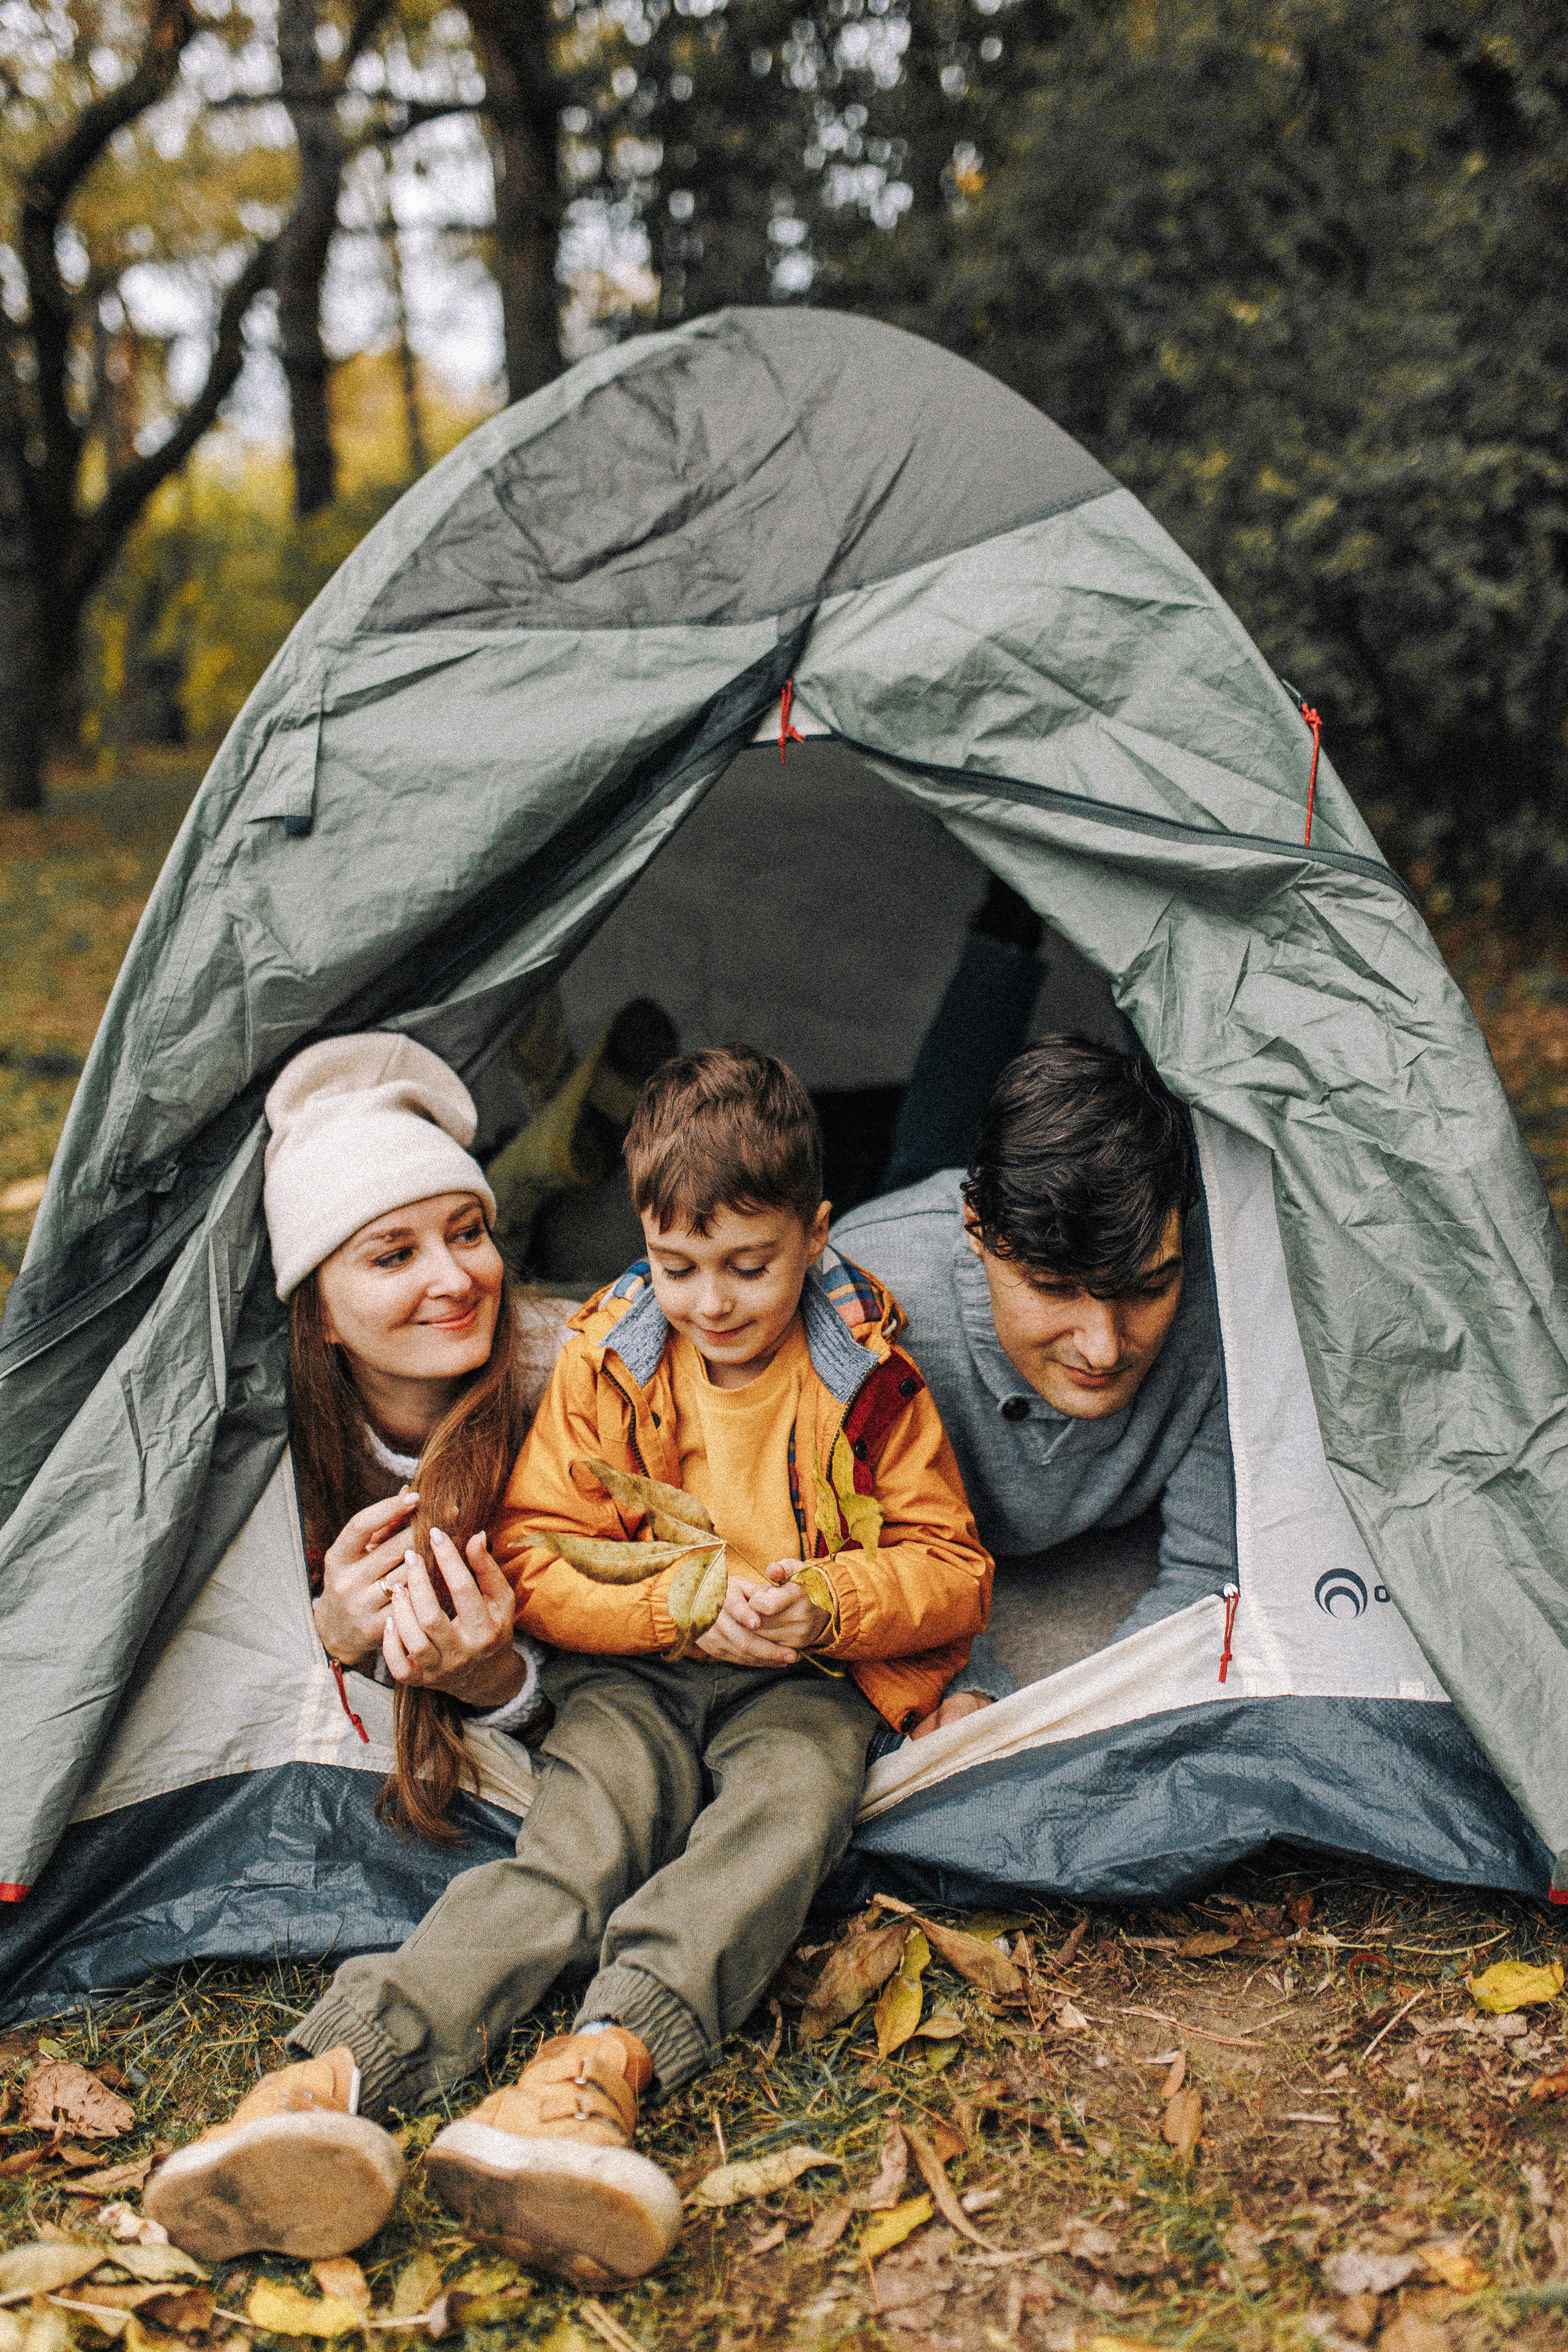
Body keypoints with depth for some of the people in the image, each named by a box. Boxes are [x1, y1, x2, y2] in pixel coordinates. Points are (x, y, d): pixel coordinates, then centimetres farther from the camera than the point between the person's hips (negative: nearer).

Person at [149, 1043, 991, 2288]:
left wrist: (821, 1603, -19)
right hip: (634, 1673, 0)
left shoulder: (868, 1377, -3)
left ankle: (605, 2056, -54)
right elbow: (535, 1559, 0)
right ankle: (344, 2068, -48)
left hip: (807, 1682, 0)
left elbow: (952, 1569, 1)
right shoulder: (608, 1361, -1)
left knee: (787, 1808, -34)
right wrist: (681, 1603, -17)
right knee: (577, 1841, -28)